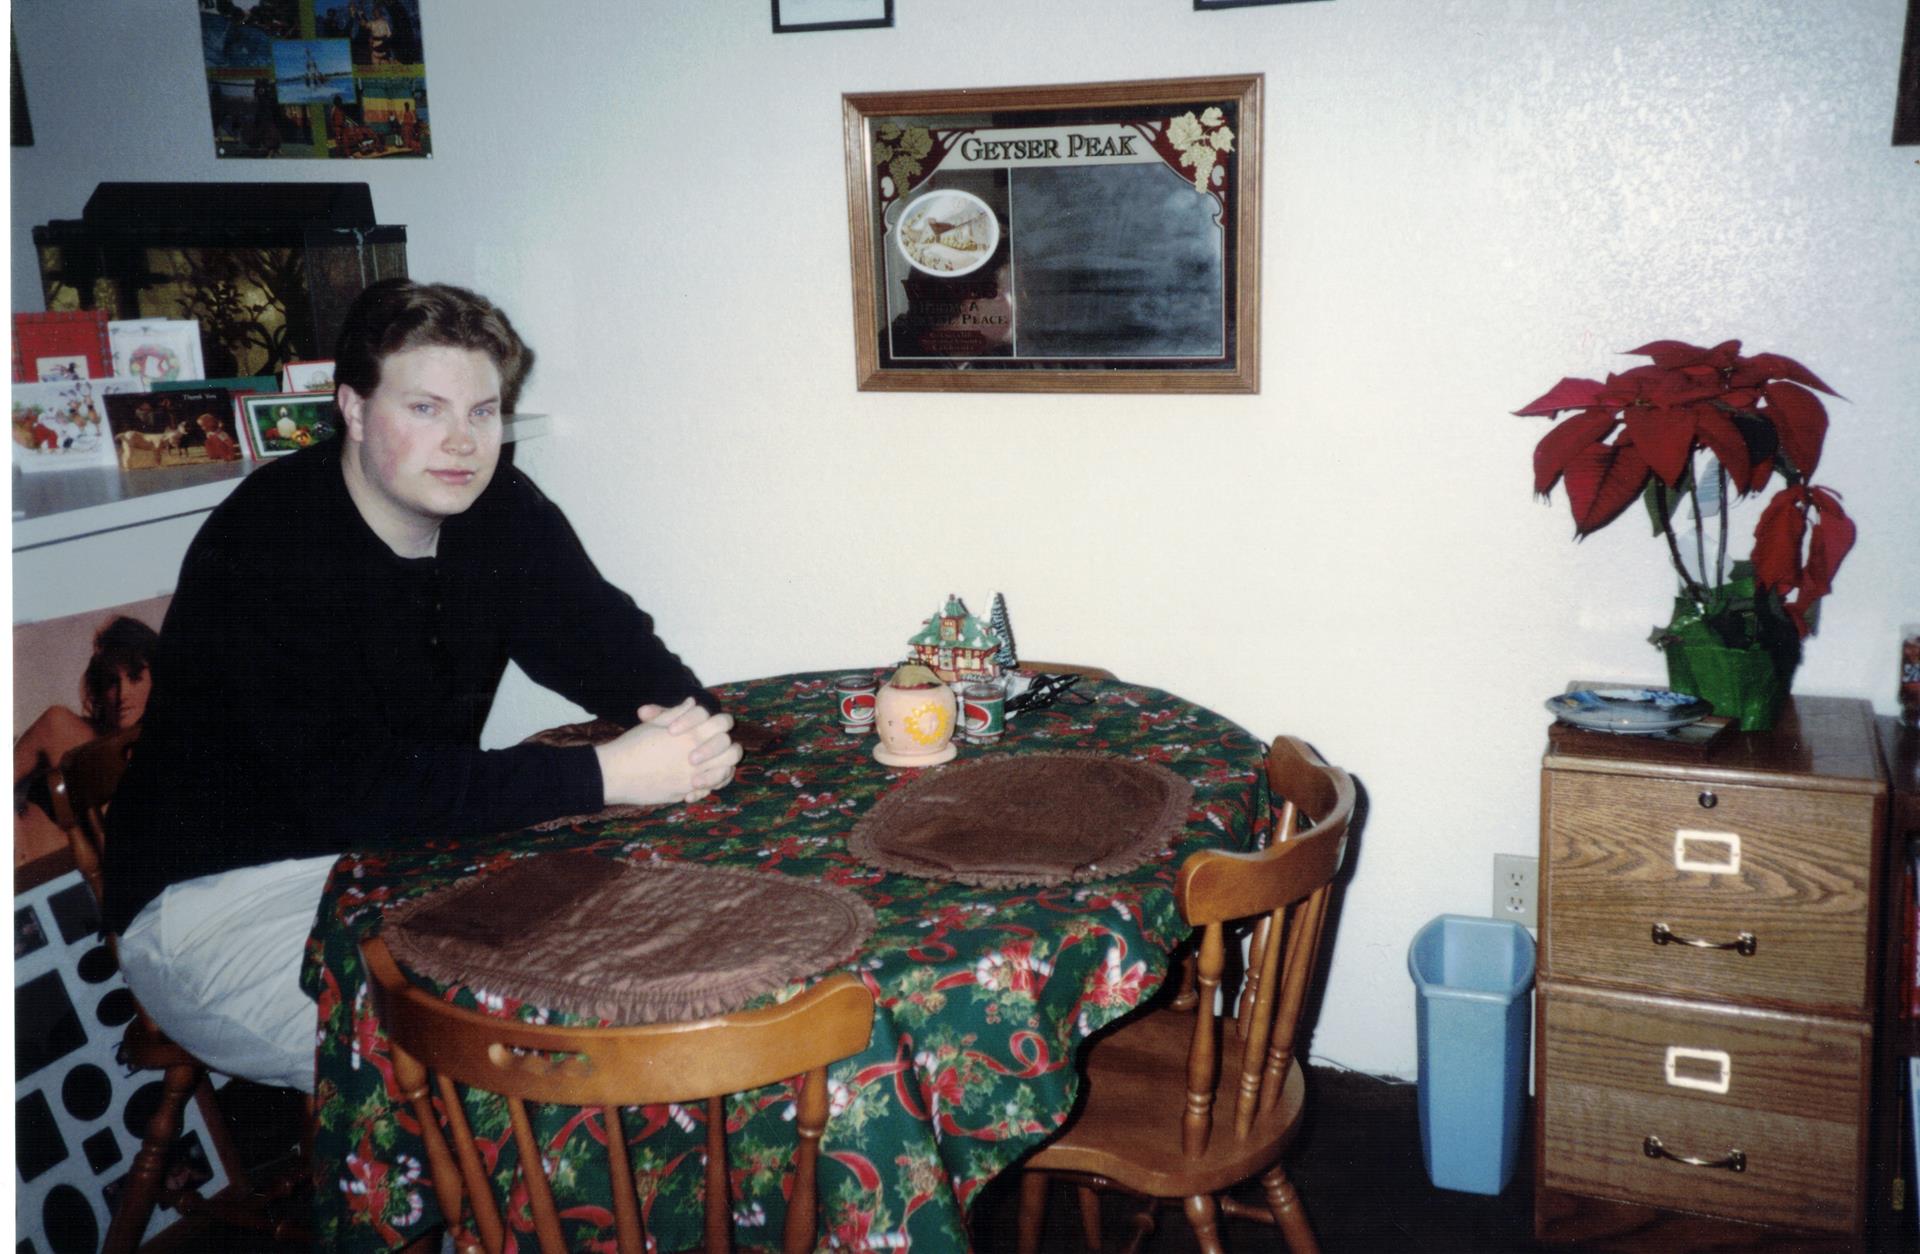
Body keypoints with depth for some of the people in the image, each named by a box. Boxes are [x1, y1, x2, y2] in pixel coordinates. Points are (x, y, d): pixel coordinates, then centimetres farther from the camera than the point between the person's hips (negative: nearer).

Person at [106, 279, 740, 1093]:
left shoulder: (501, 512, -2)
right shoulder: (264, 544, -24)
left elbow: (612, 646, -2)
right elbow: (346, 791, -33)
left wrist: (689, 723, -26)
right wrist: (602, 775, -36)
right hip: (223, 896, -7)